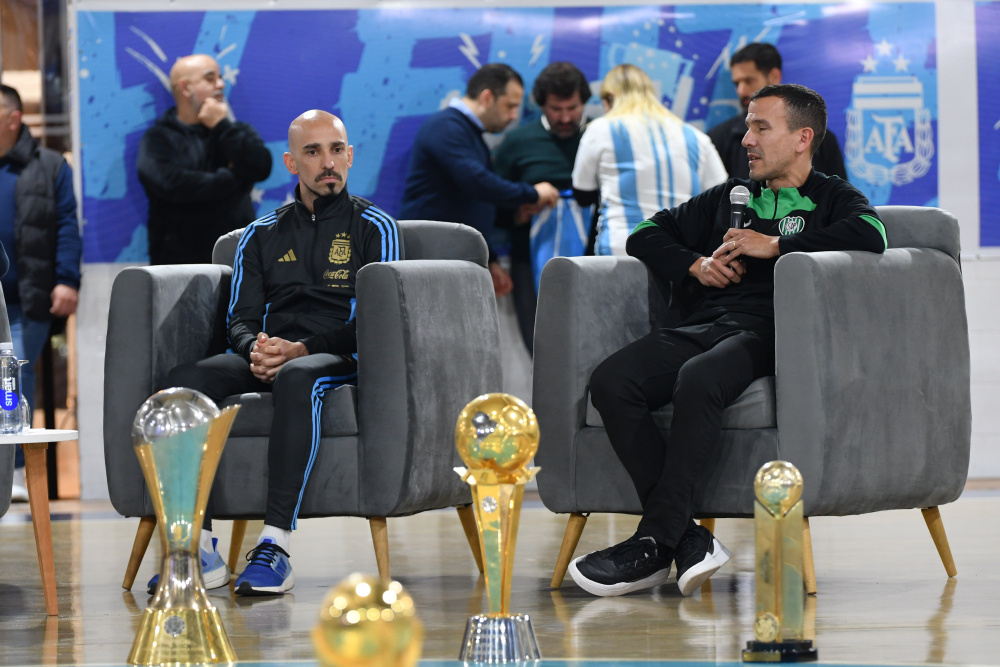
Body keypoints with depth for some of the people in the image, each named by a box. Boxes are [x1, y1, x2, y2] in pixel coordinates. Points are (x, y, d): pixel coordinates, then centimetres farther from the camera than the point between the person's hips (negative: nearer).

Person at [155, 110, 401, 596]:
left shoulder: (374, 227, 9)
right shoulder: (260, 235, 22)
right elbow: (240, 318, 15)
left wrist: (300, 349, -16)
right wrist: (256, 348, -11)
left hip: (339, 358, -4)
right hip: (268, 358, 4)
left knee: (297, 376, -41)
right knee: (184, 380, -27)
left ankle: (275, 545, -47)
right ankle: (199, 548, -33)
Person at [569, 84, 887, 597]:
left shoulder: (832, 198, 15)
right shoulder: (729, 198, 32)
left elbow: (870, 235, -8)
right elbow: (647, 234, 33)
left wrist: (776, 245, -5)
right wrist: (694, 264, 12)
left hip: (767, 330, -5)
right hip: (705, 323, 6)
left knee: (698, 381, -39)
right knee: (610, 382, -25)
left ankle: (655, 542, -35)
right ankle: (688, 539, -30)